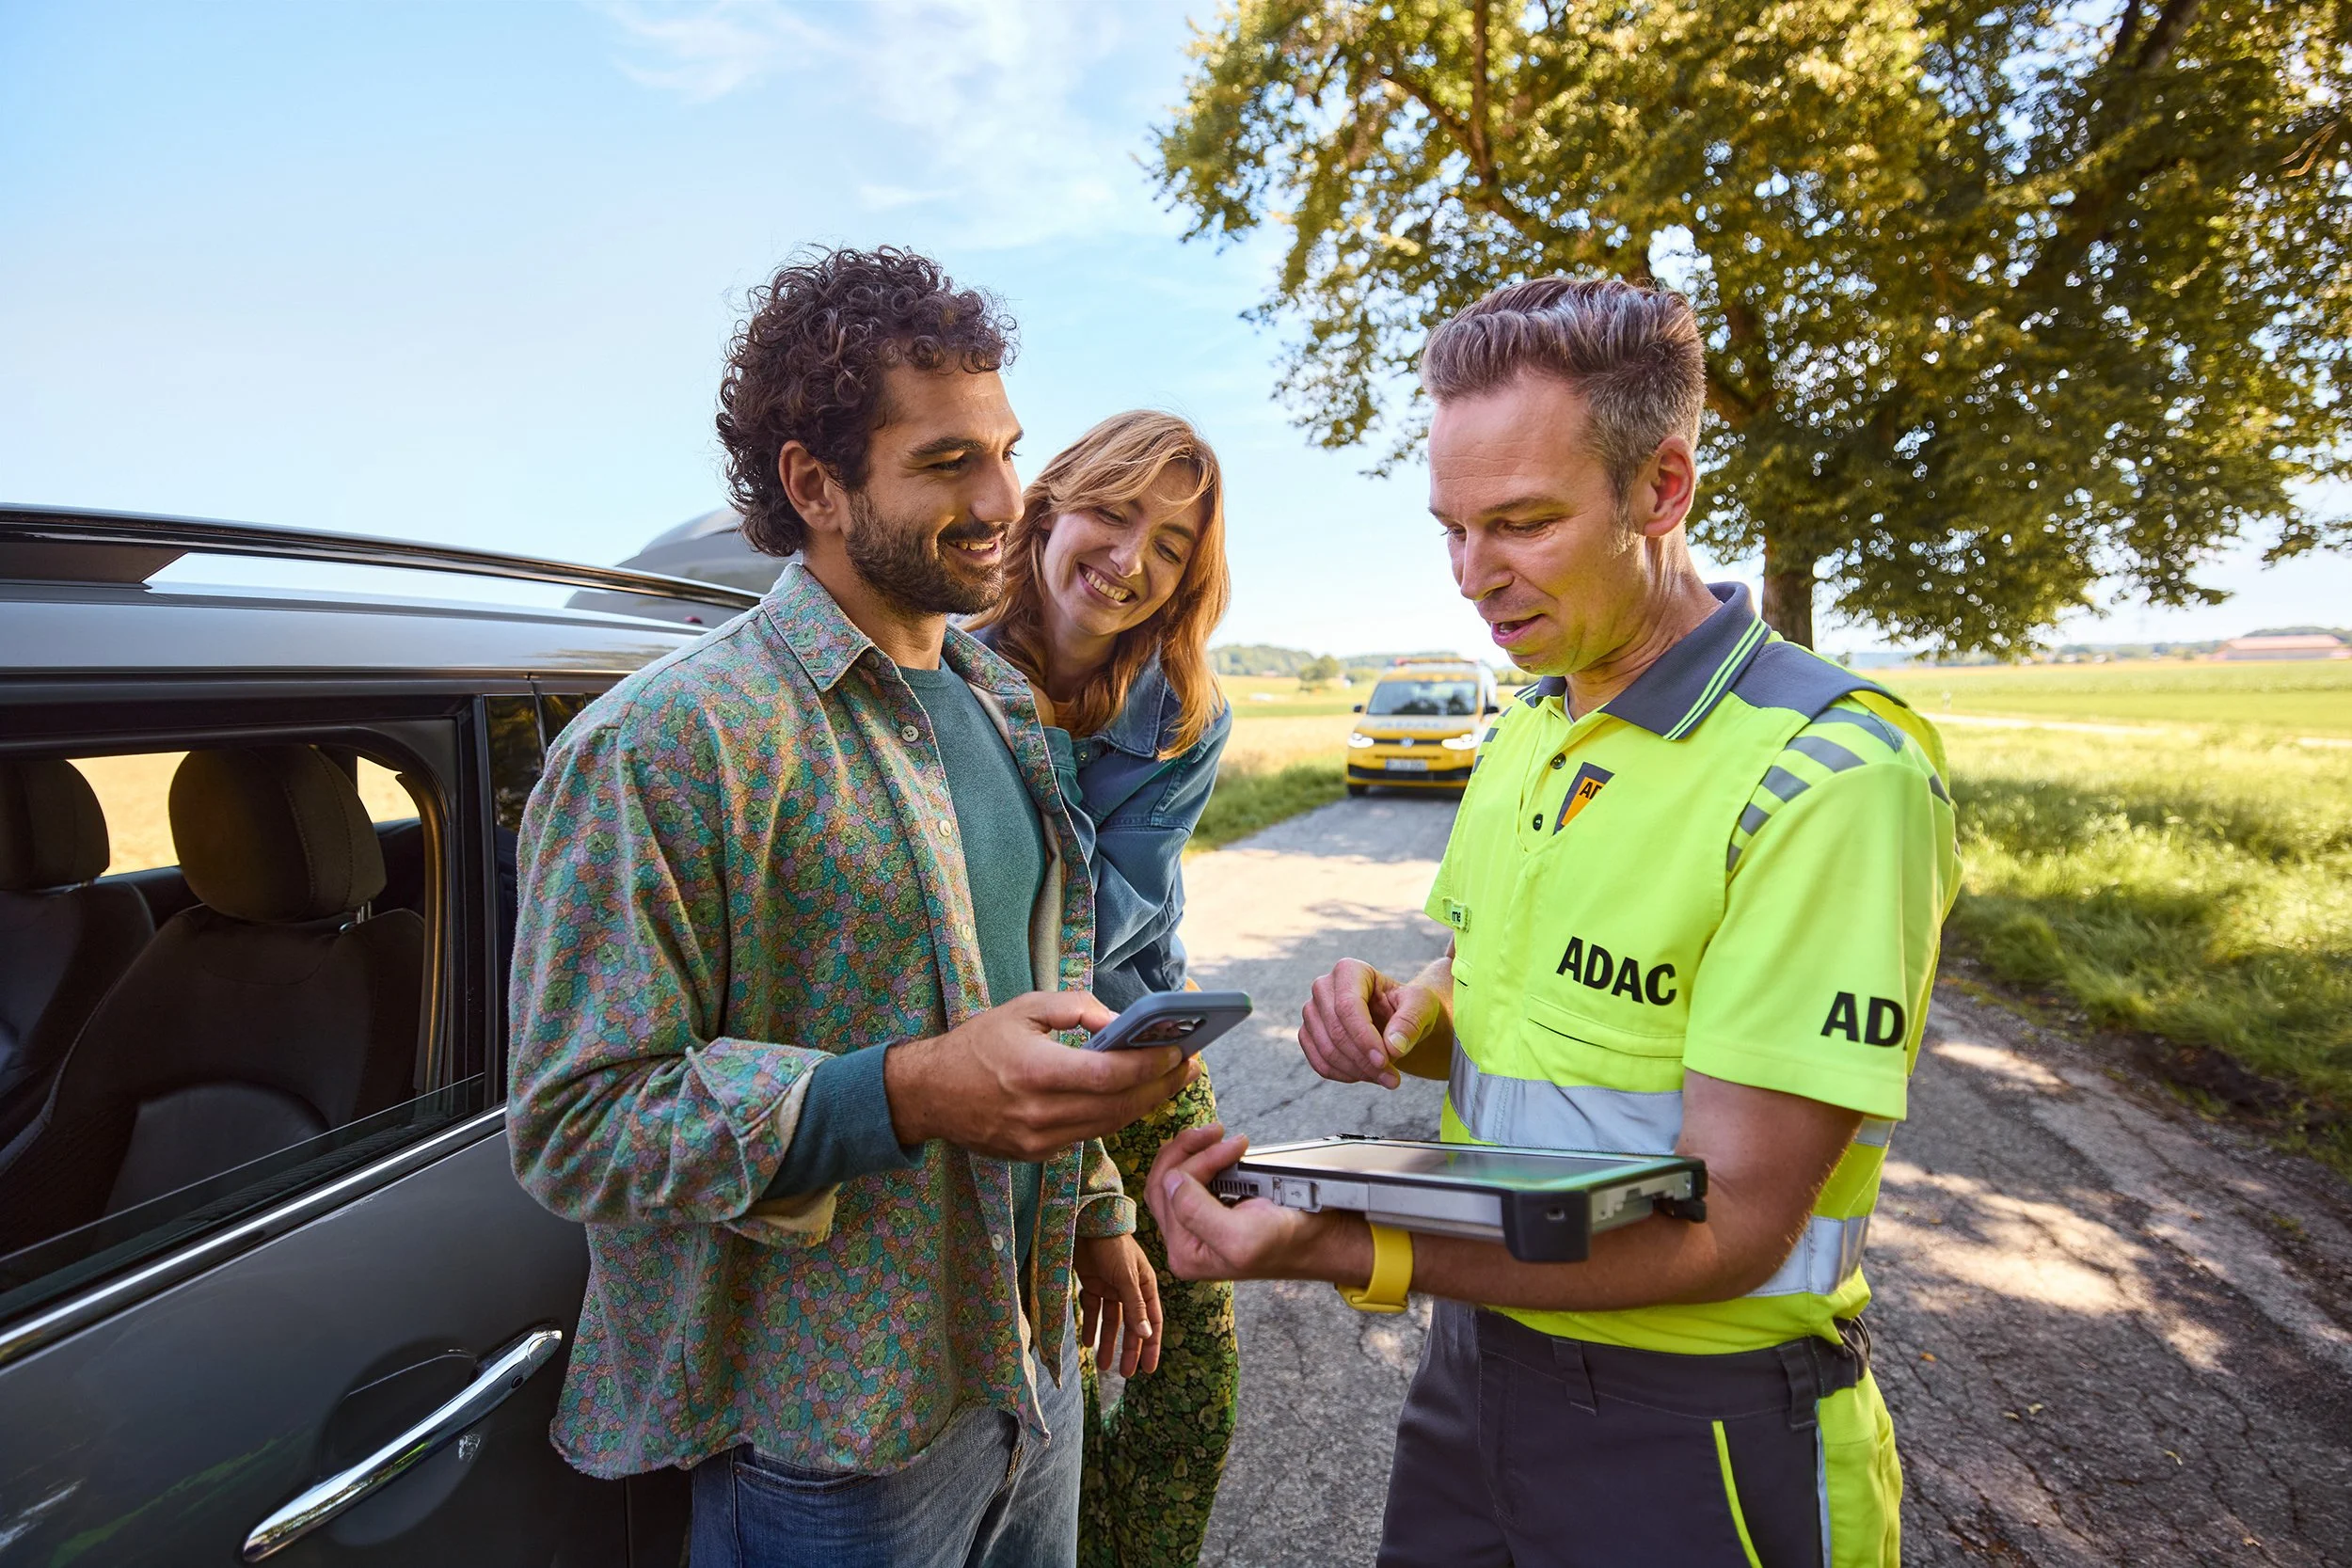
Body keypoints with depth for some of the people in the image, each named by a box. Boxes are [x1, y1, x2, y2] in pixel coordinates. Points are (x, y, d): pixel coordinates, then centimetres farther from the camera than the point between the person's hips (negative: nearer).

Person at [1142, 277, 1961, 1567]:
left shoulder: (1833, 777, -23)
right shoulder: (1524, 729, 2)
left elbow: (1727, 1227, -24)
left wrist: (1335, 1251, -30)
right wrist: (1408, 1014, -10)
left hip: (1691, 1427, -6)